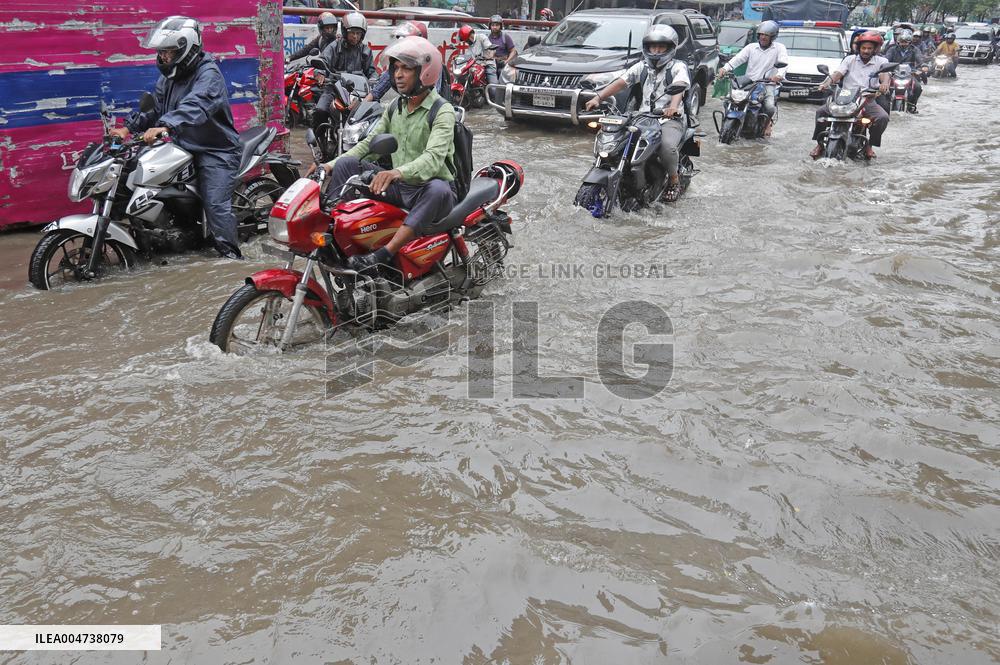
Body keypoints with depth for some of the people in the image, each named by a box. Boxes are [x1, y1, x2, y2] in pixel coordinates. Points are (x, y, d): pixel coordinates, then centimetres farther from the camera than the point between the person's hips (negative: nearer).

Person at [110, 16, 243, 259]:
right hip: (184, 147, 9)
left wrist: (165, 126, -47)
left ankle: (231, 256, -13)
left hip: (216, 150, -9)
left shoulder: (208, 73, -16)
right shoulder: (169, 76, 13)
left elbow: (195, 106, -34)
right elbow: (154, 107, 16)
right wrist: (129, 128, 2)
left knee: (216, 205, -20)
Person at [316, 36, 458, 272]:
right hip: (398, 187, 6)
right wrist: (332, 164, -2)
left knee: (438, 190, -41)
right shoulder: (395, 108, 12)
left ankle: (383, 255, -46)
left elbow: (434, 158, -28)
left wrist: (398, 172, -47)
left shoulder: (442, 111, -11)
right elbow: (368, 143, 13)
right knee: (346, 164, -5)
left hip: (429, 188, -6)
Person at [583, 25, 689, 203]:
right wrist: (598, 97, -11)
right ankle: (639, 183, 0)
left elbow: (679, 86, -21)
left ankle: (674, 180, -4)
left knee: (667, 146, -34)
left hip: (671, 118, -5)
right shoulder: (642, 67, 16)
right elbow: (620, 82, 5)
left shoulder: (678, 67, 0)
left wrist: (673, 106, -44)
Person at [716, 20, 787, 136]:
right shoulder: (751, 47, 14)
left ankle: (768, 122, 12)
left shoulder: (779, 48, 7)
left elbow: (783, 63, -10)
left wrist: (779, 75, -33)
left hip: (768, 84, -2)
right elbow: (738, 58, 1)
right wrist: (725, 68, -19)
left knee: (770, 107, -27)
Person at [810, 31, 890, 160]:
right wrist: (827, 82, -26)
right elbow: (838, 73, -3)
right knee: (821, 111, -21)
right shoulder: (850, 59, 12)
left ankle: (869, 145, -4)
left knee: (883, 117, -26)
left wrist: (885, 83, -37)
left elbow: (884, 74, -11)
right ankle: (820, 144, -9)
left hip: (867, 100, -1)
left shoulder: (881, 61, 8)